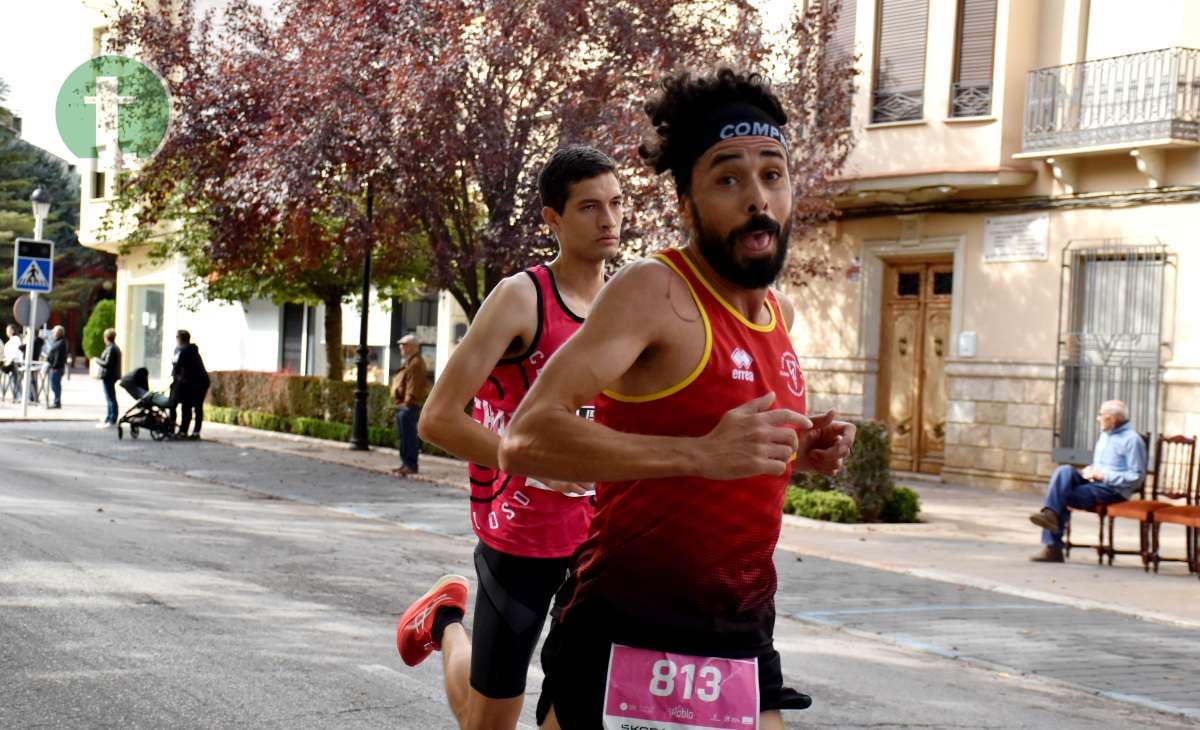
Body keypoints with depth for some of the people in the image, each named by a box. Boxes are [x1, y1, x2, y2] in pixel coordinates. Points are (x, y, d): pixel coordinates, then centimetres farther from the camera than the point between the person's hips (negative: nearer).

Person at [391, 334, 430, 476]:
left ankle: (410, 465, -11)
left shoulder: (416, 363, -13)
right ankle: (406, 464, 18)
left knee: (408, 436, -11)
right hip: (403, 406, 11)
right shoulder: (409, 362, 21)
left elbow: (413, 385, -21)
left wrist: (408, 402, -23)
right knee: (403, 437, 13)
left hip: (409, 406, -11)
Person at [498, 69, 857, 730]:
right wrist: (700, 454, -30)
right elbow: (526, 439, -24)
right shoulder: (653, 292, -12)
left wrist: (799, 453, 7)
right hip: (626, 646, -7)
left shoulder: (780, 314, 11)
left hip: (744, 649, 7)